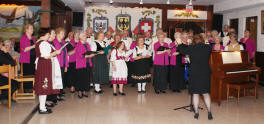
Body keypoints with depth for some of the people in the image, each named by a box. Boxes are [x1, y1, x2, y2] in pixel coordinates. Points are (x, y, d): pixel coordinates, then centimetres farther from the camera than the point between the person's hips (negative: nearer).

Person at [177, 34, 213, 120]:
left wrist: (182, 44, 24)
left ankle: (196, 112, 15)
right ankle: (209, 112, 12)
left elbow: (181, 49, 3)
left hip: (194, 74, -1)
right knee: (206, 93, 13)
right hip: (205, 74, 2)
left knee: (195, 93, 9)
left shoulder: (191, 48, -10)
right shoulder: (208, 48, -6)